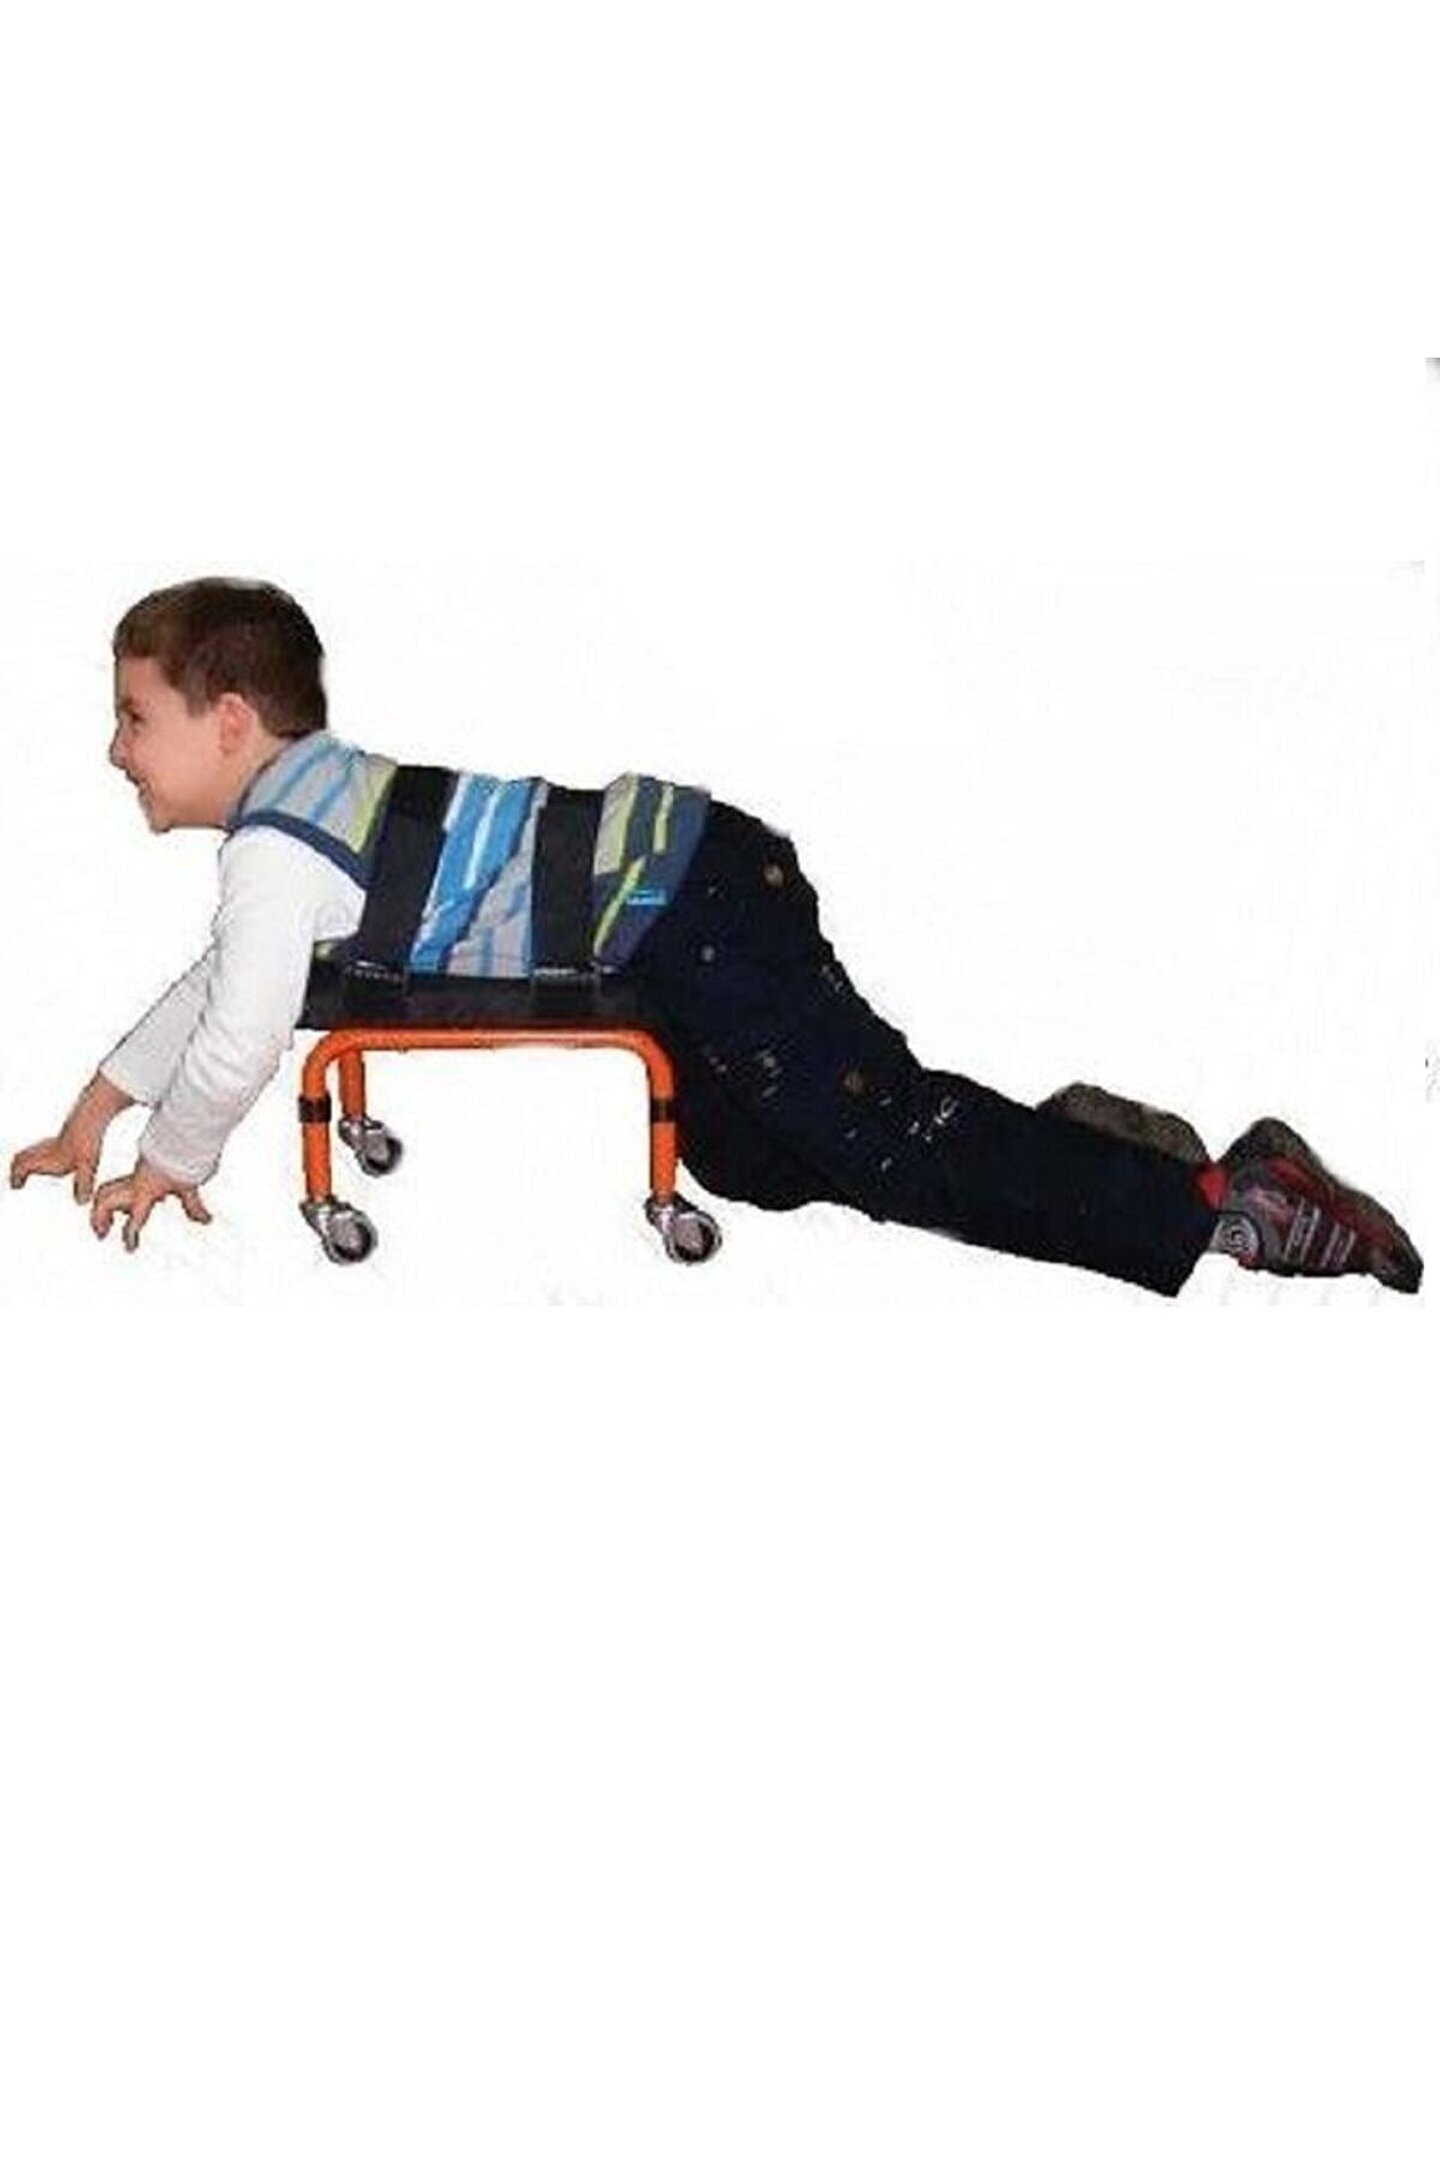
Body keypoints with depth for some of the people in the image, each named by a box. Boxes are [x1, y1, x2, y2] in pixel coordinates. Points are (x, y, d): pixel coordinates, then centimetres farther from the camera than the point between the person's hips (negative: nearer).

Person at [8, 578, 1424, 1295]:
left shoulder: (275, 846, -10)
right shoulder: (314, 789, 20)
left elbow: (240, 1042, -13)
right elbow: (216, 984, 33)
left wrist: (168, 1167, 6)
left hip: (676, 923, -10)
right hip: (697, 881, 10)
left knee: (890, 1149, -11)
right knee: (747, 1156, 24)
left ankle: (1225, 1203, -14)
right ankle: (1072, 1138, 18)